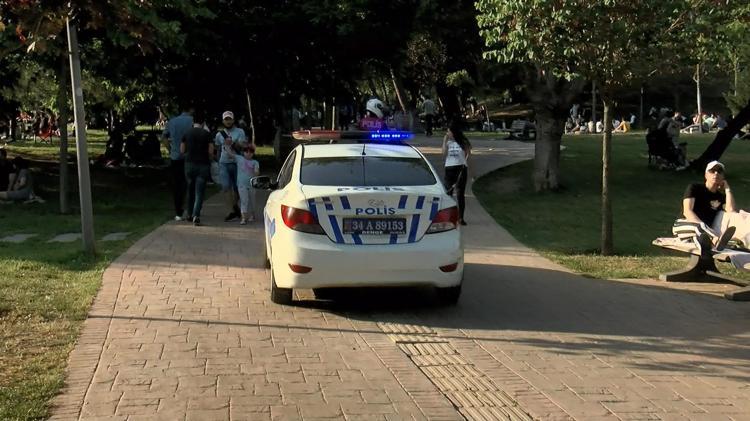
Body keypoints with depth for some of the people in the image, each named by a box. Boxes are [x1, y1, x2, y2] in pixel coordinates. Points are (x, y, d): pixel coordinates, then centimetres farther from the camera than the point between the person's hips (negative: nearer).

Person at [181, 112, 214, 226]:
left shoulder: (187, 133, 2)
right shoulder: (207, 134, -5)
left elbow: (182, 150, 4)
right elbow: (211, 152, -8)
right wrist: (209, 158, 13)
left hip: (189, 164, 2)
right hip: (203, 165, -2)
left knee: (190, 190, 18)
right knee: (199, 191, -2)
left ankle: (190, 214, 25)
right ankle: (196, 215, -18)